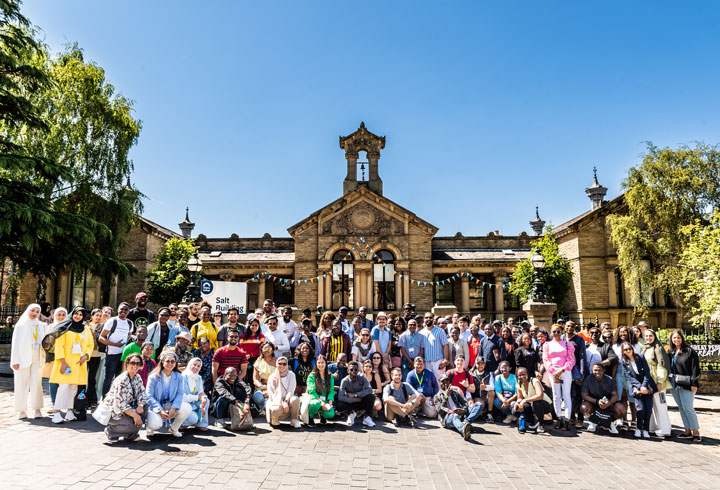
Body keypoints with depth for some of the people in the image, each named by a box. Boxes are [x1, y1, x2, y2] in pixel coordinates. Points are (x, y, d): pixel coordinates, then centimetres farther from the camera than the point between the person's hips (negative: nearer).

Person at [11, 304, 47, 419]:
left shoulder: (42, 326, 11)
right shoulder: (20, 326, 5)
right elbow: (15, 344, 2)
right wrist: (15, 361, -5)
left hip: (38, 359, 2)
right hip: (23, 359, -2)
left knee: (36, 384, -2)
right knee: (22, 384, 0)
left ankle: (36, 409, 3)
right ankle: (22, 410, 8)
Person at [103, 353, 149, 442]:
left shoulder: (137, 377, 2)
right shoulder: (121, 380, -24)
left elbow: (142, 393, -2)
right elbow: (121, 403, -26)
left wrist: (140, 405, -23)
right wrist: (135, 415, -31)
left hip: (127, 408, 8)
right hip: (113, 412, -8)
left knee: (145, 406, -15)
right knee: (136, 424, -25)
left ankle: (130, 434, 2)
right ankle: (110, 430, 0)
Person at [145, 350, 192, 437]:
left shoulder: (178, 376, 0)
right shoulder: (154, 377, -8)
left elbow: (180, 394, -5)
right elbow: (149, 396, -11)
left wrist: (174, 408, -22)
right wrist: (160, 411, -21)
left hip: (171, 405, 3)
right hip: (156, 407, -3)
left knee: (187, 408, -25)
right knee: (155, 424, -32)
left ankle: (174, 428, 3)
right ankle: (149, 425, 9)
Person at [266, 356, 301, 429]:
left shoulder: (291, 375, 4)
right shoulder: (272, 377, 5)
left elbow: (291, 391, -7)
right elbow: (270, 393, -6)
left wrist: (286, 402, -26)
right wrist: (280, 403, -23)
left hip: (287, 399, 1)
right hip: (276, 401, -1)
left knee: (295, 399, -34)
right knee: (276, 410, -37)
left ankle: (294, 420, -11)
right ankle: (274, 420, 1)